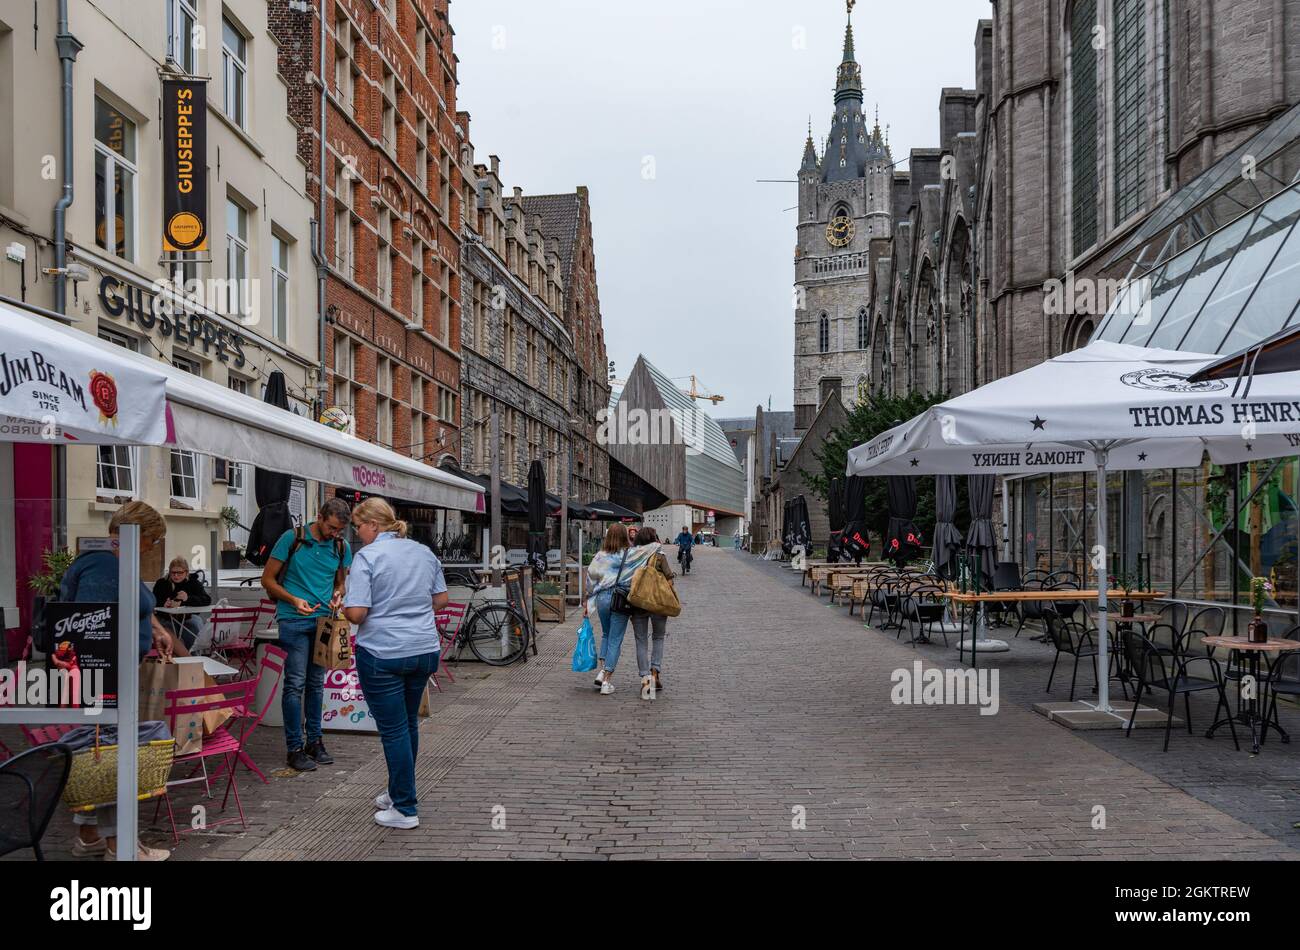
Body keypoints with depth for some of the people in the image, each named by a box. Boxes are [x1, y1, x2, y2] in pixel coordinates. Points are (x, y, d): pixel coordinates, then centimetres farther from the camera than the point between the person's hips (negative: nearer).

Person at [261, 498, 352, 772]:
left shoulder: (341, 548, 7)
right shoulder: (292, 539, -6)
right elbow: (268, 579, -3)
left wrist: (337, 594, -3)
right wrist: (294, 600, -16)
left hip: (324, 620, 5)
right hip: (294, 621, -5)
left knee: (316, 683, 12)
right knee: (296, 683, -6)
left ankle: (314, 741, 21)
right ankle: (295, 748, 0)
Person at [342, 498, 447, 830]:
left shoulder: (367, 556, -13)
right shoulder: (424, 552, 7)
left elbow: (357, 613, -18)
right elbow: (441, 600, 14)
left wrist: (342, 606, 3)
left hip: (383, 655, -6)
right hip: (425, 650, 7)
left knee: (393, 730, 2)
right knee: (409, 724, 19)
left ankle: (405, 809, 7)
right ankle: (399, 793, 33)